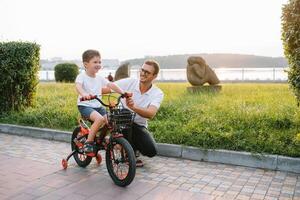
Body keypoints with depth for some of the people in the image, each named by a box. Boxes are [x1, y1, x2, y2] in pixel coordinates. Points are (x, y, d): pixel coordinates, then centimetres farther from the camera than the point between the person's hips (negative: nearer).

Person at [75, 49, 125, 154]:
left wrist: (122, 92, -16)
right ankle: (88, 142, -16)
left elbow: (111, 85, 0)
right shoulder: (82, 76, -9)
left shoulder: (99, 78, 10)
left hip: (98, 106, 6)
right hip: (85, 106, -6)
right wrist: (84, 94, -51)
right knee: (99, 119, -31)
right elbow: (78, 86, -28)